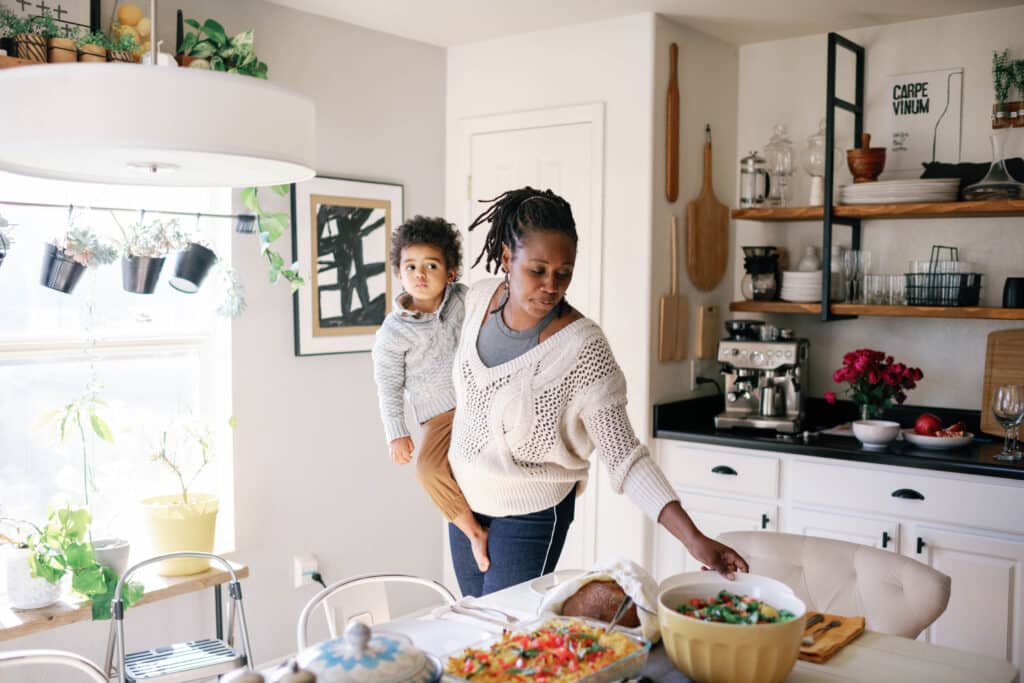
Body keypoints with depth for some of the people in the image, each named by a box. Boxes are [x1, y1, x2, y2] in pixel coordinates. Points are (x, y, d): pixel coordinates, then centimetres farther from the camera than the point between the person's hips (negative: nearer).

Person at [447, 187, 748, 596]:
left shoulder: (583, 349, -27)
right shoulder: (479, 298, -10)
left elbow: (623, 456, -28)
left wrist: (693, 538, -37)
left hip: (530, 514, -6)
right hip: (466, 499, 6)